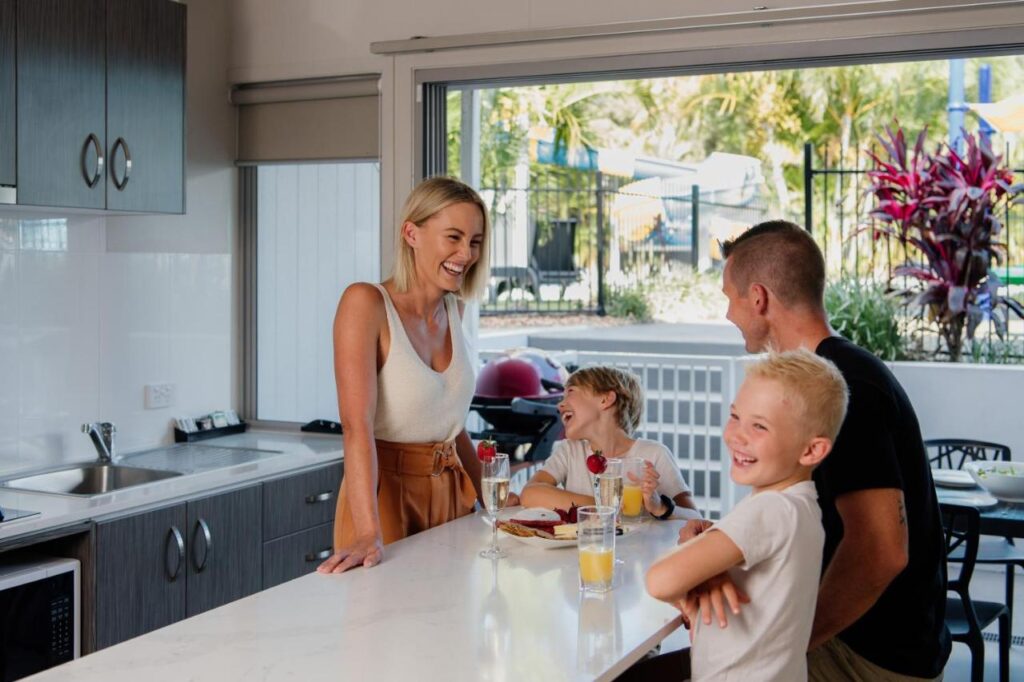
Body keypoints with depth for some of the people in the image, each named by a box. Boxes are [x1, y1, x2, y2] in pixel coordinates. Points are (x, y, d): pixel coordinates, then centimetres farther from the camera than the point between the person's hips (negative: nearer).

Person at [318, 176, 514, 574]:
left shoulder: (453, 309, 7)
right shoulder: (366, 303, -14)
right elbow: (357, 424, -24)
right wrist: (369, 535, -33)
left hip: (450, 493, 7)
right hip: (385, 494, -7)